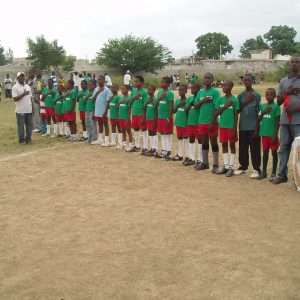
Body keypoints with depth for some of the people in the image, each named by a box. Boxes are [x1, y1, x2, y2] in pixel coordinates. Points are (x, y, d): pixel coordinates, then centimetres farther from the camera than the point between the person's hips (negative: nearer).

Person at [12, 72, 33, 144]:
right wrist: (23, 94, -19)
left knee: (29, 125, 7)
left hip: (29, 110, 5)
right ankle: (21, 140, 11)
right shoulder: (15, 87, -5)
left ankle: (28, 138, 18)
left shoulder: (28, 87, 13)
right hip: (20, 111, -5)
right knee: (21, 126, 2)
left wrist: (32, 108, 11)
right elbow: (15, 99, -13)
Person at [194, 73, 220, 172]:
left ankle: (216, 165, 8)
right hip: (201, 121, 5)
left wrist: (212, 122, -17)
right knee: (204, 143, 13)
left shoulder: (215, 92, -7)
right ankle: (205, 163, 24)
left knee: (214, 143, 2)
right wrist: (202, 101, -9)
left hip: (212, 122, -5)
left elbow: (216, 108, -12)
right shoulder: (200, 92, 11)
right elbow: (195, 106, 10)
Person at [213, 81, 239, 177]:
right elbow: (216, 114, 3)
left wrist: (234, 130, -12)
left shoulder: (235, 99, -8)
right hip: (222, 126, 5)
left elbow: (236, 116, -8)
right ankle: (226, 166, 19)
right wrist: (225, 106, -11)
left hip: (231, 126, -5)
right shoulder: (221, 99, 5)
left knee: (232, 145, 4)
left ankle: (231, 167, 9)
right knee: (224, 145, 9)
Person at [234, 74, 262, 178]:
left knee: (254, 148, -1)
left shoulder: (256, 95, -1)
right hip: (243, 126, 4)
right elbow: (238, 110, 5)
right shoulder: (240, 96, 10)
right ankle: (243, 166, 23)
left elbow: (259, 111, -1)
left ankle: (256, 169, 4)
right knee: (242, 147, 10)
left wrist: (258, 126, -5)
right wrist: (246, 102, -10)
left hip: (253, 126, -4)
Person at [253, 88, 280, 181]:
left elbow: (278, 122, -9)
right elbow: (259, 119, 15)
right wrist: (257, 131, 11)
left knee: (274, 152, 4)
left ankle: (274, 173, 12)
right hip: (264, 133, 5)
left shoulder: (276, 107, -7)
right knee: (265, 152, 12)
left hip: (272, 134, -5)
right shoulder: (263, 106, 9)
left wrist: (275, 135, -14)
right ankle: (264, 172, 22)